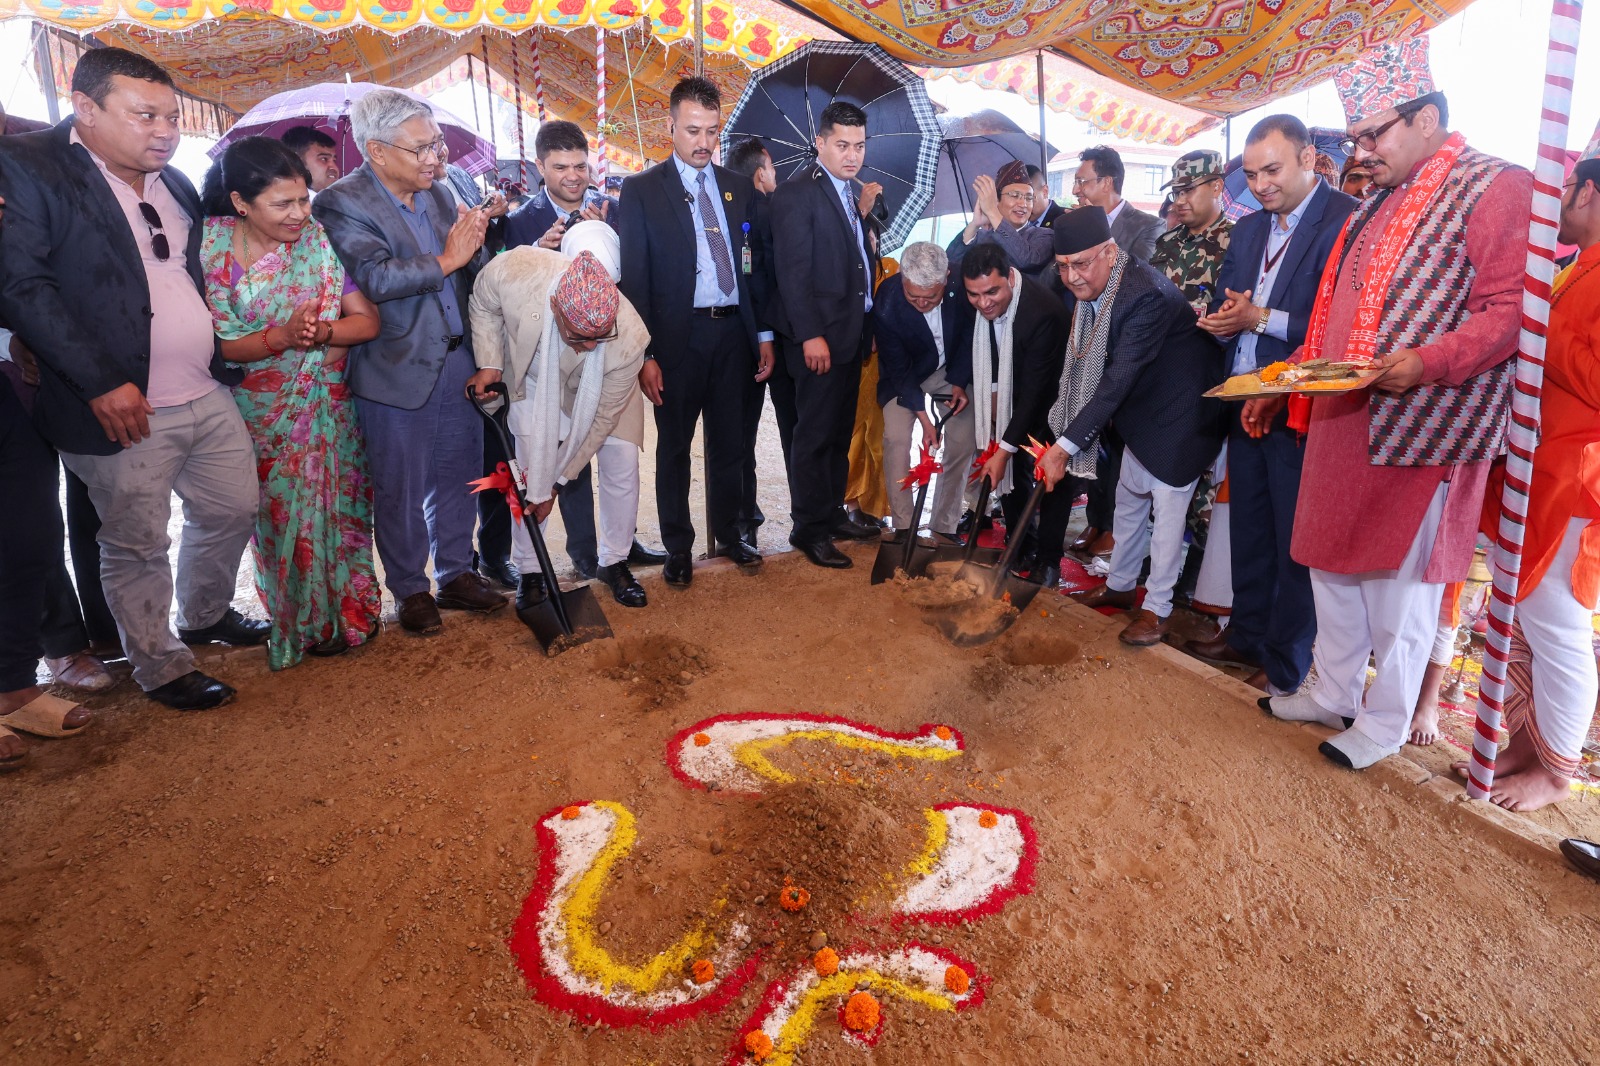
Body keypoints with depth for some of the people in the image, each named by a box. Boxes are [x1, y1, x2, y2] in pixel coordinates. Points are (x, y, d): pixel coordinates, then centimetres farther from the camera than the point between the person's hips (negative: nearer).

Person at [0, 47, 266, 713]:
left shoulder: (173, 183, 13)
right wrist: (102, 383, -21)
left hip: (210, 396, 7)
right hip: (125, 407, -6)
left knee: (234, 510, 17)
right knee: (137, 545, 7)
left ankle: (205, 616, 42)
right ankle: (160, 668, 24)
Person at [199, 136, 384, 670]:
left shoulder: (318, 240, -9)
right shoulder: (209, 249, -9)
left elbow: (368, 320, -9)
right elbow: (214, 345, -12)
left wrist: (321, 332, -28)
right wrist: (282, 335, -27)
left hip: (328, 407, 0)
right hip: (260, 415, 1)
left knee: (335, 504, 5)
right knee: (280, 516, 11)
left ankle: (343, 609, 26)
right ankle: (298, 620, 30)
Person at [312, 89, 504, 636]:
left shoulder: (437, 191, 8)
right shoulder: (341, 203, -11)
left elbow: (470, 272, 11)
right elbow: (374, 279, -24)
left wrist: (472, 244, -8)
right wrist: (444, 261, -20)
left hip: (458, 360, 6)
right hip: (398, 370, -6)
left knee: (457, 478, 14)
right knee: (401, 491, 6)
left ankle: (455, 574, 30)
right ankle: (410, 590, 23)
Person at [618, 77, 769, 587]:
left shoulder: (739, 188, 10)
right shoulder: (641, 190, -1)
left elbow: (756, 266, 11)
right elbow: (634, 278, -5)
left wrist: (764, 335, 5)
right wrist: (644, 355, -11)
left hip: (733, 333, 3)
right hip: (677, 337, -3)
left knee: (729, 444, 12)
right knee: (674, 448, 7)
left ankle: (728, 534, 29)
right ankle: (678, 548, 21)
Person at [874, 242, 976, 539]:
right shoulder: (886, 304, -30)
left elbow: (971, 333, -5)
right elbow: (898, 369, -21)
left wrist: (960, 383, -13)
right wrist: (924, 418, -22)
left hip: (953, 370, 2)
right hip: (905, 374, -2)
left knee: (964, 442, -6)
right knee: (896, 439, -21)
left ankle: (944, 526, 6)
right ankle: (903, 526, -11)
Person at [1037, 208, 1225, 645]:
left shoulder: (1147, 294, -32)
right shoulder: (1091, 288, -6)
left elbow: (1118, 381, -35)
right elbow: (1083, 365, 2)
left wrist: (1065, 446, -37)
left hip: (1182, 411, -8)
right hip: (1144, 408, 9)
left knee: (1167, 507, -2)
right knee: (1129, 499, 18)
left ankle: (1157, 608, 11)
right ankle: (1119, 585, 34)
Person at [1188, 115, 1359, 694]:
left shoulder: (1347, 222, -11)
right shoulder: (1248, 228, 14)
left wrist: (1261, 319, -18)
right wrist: (1222, 319, -7)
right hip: (1245, 402, 7)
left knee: (1297, 537, 3)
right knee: (1248, 527, 17)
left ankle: (1287, 663, 17)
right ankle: (1247, 635, 32)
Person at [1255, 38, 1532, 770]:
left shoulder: (1497, 187, -6)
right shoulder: (1376, 204, 18)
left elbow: (1509, 312, -14)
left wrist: (1427, 362, -28)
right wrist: (1282, 389, 14)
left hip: (1421, 430, -8)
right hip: (1343, 423, 8)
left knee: (1400, 585, 2)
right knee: (1331, 562, 14)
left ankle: (1385, 723, 19)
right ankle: (1333, 694, 30)